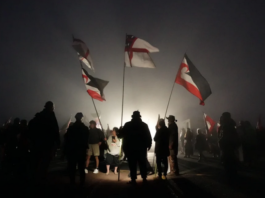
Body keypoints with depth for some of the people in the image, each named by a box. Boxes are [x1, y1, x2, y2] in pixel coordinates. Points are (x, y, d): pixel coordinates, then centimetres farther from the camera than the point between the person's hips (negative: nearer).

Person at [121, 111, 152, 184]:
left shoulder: (127, 125, -3)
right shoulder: (144, 125, -1)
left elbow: (122, 134, 0)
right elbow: (148, 136, -1)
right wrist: (149, 145, 10)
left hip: (130, 148, -1)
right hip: (142, 148, 1)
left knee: (132, 164, 4)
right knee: (142, 163, 10)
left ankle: (133, 179, 6)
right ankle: (144, 178, 15)